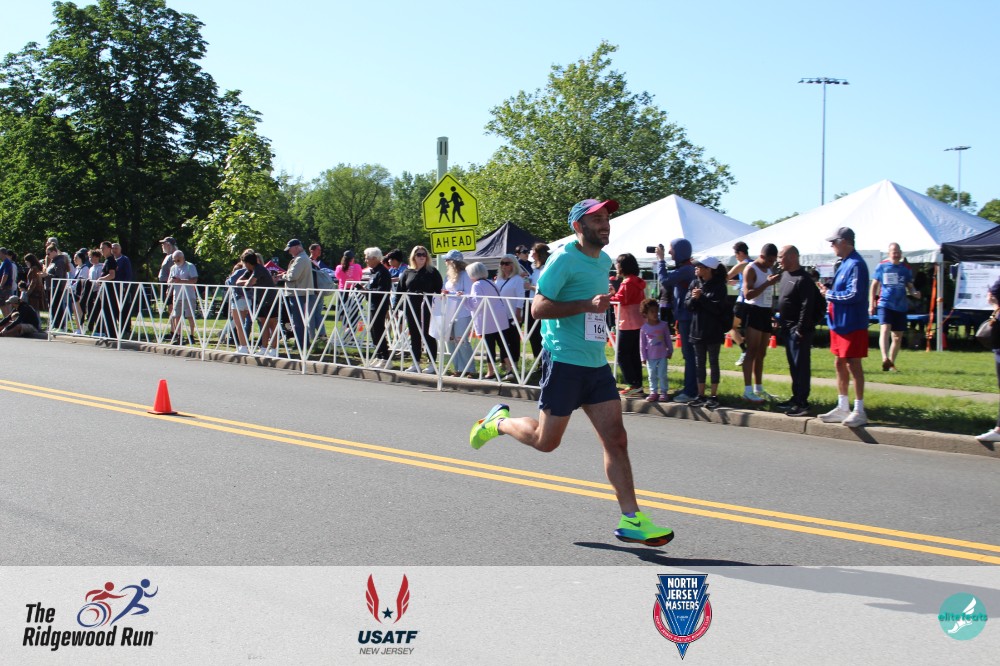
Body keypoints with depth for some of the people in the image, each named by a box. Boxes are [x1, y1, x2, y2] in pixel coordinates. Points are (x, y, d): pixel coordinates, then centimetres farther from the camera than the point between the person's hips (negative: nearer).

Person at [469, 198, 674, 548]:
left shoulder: (604, 261, 15)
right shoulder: (564, 259, -11)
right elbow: (538, 308, -17)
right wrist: (587, 305, -23)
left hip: (597, 363, 7)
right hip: (564, 361, -7)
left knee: (616, 440, 0)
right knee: (546, 440, 2)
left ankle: (631, 520, 1)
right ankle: (499, 421, 31)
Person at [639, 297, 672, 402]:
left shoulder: (663, 325, -3)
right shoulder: (644, 328, -5)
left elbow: (668, 339, 5)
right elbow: (642, 344, 1)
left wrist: (670, 351, 6)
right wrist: (643, 357, 0)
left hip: (662, 355, -1)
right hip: (651, 357, 1)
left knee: (662, 375, 1)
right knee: (652, 375, 7)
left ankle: (663, 392, 11)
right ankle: (653, 392, 15)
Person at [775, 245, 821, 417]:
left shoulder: (803, 279, -16)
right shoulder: (785, 275, 14)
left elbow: (807, 306, -20)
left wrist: (801, 330, -22)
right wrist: (779, 319, 17)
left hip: (799, 329, -10)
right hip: (787, 328, 10)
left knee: (801, 366, -8)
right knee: (793, 365, 16)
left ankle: (802, 403, -7)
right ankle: (796, 398, 24)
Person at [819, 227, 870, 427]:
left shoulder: (855, 265, -18)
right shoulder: (845, 263, 12)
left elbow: (854, 295, -24)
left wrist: (829, 294, -14)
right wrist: (830, 292, 2)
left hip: (852, 324, -10)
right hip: (840, 322, 10)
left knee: (853, 365, -3)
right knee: (840, 364, 13)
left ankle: (859, 411, 5)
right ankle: (843, 407, 22)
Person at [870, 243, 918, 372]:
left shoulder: (906, 269, 7)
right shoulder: (882, 267, 2)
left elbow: (910, 287, 14)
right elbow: (874, 285, 8)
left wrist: (914, 293, -10)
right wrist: (871, 304, 2)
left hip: (901, 307, 4)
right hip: (884, 304, -4)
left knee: (897, 337, 8)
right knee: (885, 329, -25)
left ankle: (891, 363, 22)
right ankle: (885, 359, -39)